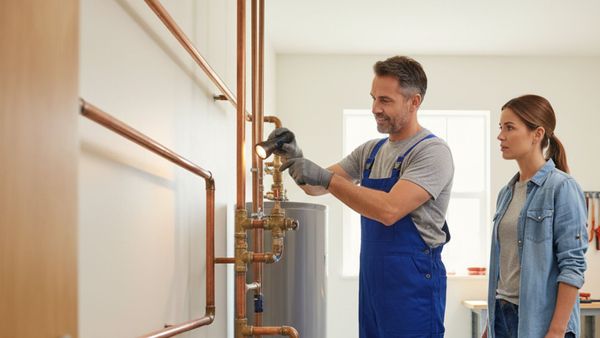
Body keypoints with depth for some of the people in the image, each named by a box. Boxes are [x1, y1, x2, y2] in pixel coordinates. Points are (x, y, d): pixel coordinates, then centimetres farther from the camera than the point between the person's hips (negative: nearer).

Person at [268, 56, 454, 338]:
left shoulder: (432, 151, -12)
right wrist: (295, 158, -8)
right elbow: (316, 187, 12)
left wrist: (325, 177, -24)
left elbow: (389, 210, -24)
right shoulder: (371, 151, 12)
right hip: (372, 286, 7)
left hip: (412, 288, -7)